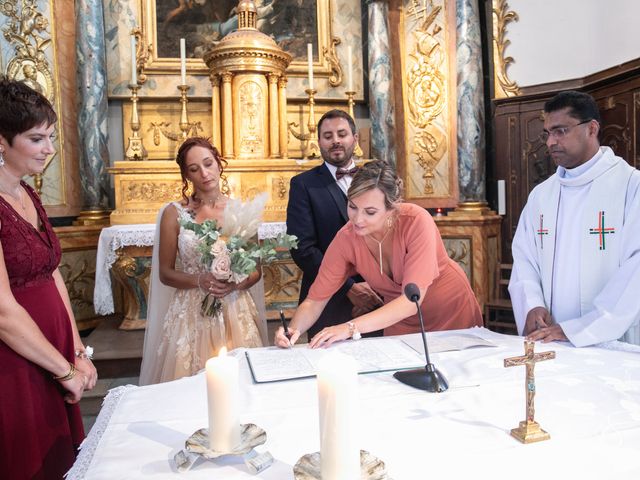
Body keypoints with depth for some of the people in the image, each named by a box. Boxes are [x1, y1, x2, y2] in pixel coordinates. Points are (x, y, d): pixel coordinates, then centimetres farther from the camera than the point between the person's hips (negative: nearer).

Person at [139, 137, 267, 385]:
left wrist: (236, 283, -14)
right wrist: (199, 281, -15)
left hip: (236, 311, 1)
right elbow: (165, 273, 2)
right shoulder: (174, 213, -1)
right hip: (191, 313, -1)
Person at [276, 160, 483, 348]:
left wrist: (351, 328, -40)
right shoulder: (346, 239, -19)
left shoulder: (416, 222, -27)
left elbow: (412, 299, -32)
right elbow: (315, 299, -14)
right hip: (401, 324, 1)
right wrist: (294, 329, -33)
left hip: (453, 311, -1)